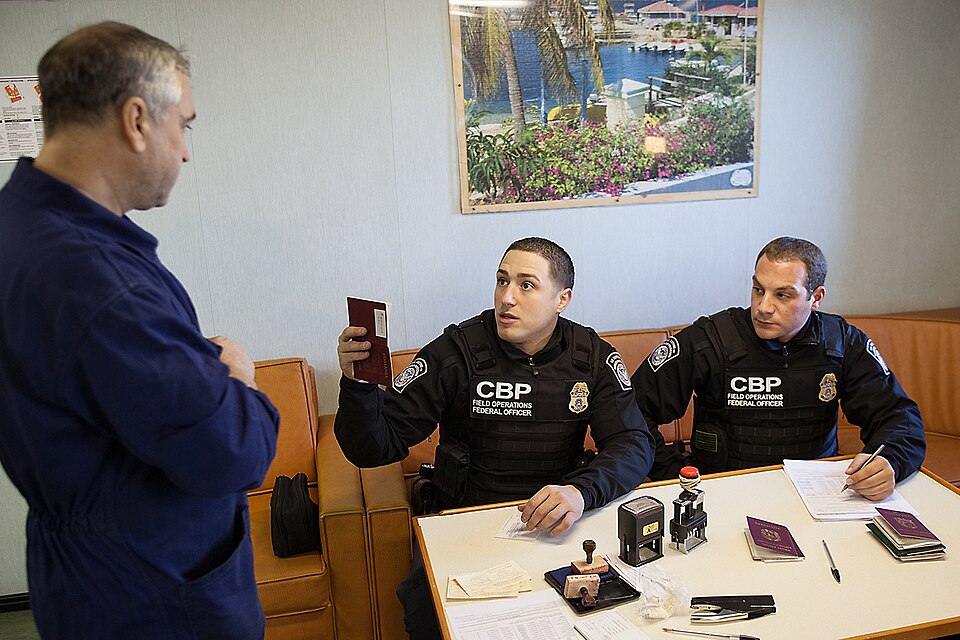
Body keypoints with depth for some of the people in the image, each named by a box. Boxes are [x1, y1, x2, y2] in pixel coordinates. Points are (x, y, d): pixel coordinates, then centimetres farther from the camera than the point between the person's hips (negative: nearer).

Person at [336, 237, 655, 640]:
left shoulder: (593, 358, 1)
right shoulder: (456, 353, -7)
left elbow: (635, 443, -8)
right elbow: (375, 449, -7)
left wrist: (582, 492, -30)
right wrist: (358, 382, -28)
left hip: (555, 523, 3)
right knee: (426, 608, -30)